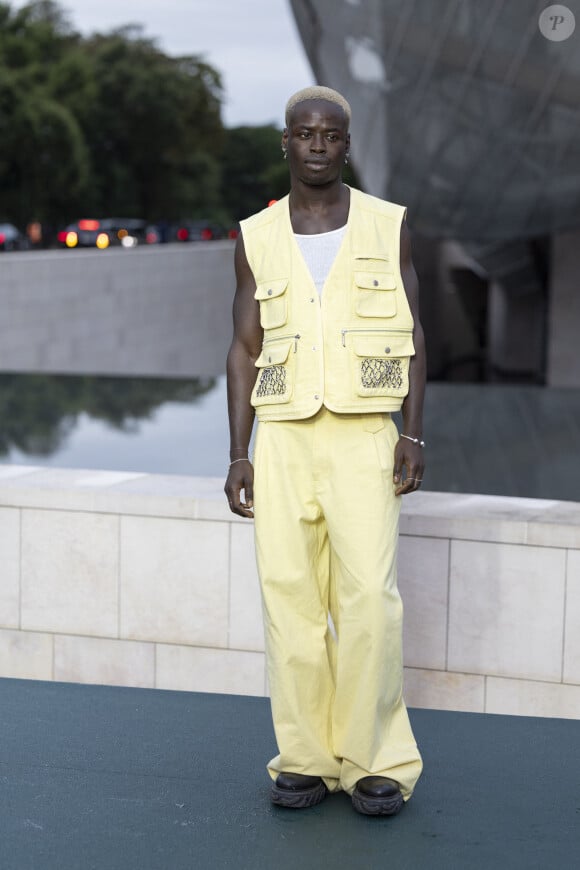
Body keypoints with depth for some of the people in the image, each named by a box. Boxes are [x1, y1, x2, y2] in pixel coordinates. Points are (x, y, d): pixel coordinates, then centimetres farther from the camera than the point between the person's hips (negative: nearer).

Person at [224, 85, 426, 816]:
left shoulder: (388, 228, 3)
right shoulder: (256, 240, 6)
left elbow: (412, 338, 2)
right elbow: (245, 351, 6)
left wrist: (413, 435, -9)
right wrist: (238, 455, -1)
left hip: (363, 438, -2)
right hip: (283, 440, 2)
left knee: (368, 596, -13)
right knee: (291, 597, -3)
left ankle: (376, 759, -2)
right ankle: (306, 758, 7)